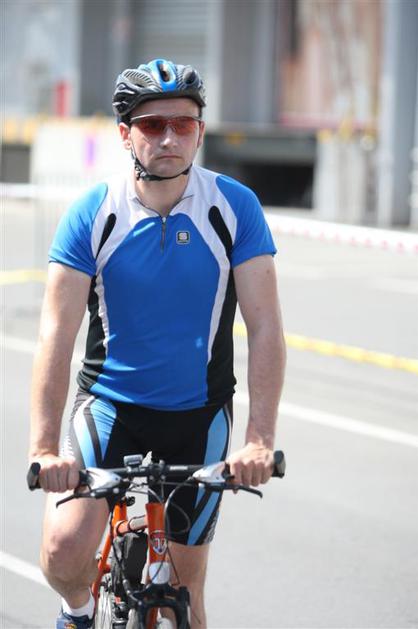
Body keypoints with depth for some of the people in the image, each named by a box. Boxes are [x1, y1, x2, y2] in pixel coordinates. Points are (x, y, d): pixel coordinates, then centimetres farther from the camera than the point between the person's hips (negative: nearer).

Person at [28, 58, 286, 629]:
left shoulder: (235, 207, -11)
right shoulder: (91, 215, -12)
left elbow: (265, 328, -14)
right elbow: (57, 333, -16)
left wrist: (260, 439, -25)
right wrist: (44, 447, -27)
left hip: (198, 414, 1)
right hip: (109, 404, -1)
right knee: (64, 552, -19)